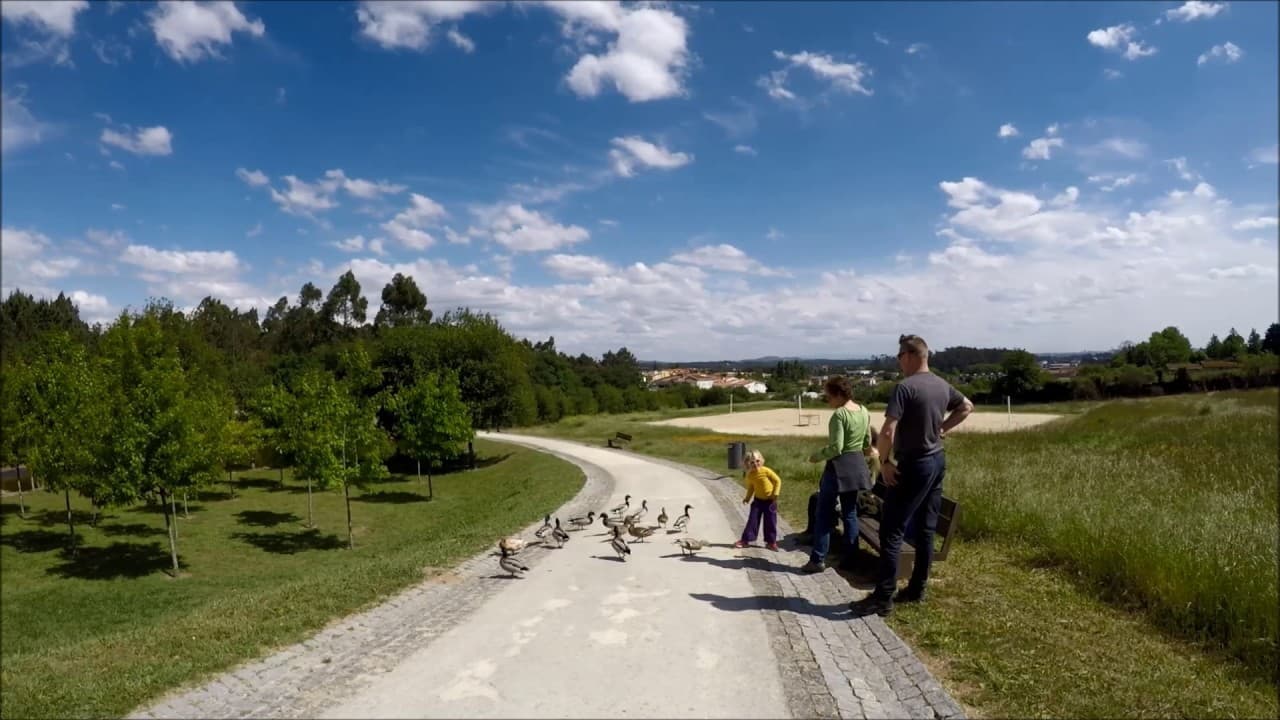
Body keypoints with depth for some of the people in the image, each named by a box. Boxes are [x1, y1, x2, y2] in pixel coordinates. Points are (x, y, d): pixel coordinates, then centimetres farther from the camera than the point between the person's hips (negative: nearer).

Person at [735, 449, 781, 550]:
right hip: (758, 500, 3)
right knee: (752, 519, 0)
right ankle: (745, 540, 6)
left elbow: (777, 480, -11)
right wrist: (747, 498, -2)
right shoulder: (749, 475, -6)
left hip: (770, 500, -3)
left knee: (770, 521, 4)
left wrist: (776, 493, -16)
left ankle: (771, 542, 17)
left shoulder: (766, 471, -18)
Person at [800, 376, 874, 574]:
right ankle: (850, 558, 16)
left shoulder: (839, 415, -19)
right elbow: (867, 442, 16)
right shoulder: (864, 412, 7)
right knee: (850, 513, 14)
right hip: (857, 465, 8)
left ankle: (817, 560, 3)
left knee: (824, 514, 1)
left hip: (839, 466, -8)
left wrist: (817, 456, -7)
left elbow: (835, 448, -21)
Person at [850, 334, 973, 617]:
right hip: (937, 461, 9)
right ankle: (917, 589, 21)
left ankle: (883, 597, -4)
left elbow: (888, 431, -25)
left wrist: (884, 461, -12)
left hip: (913, 466, -8)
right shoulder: (942, 386, 7)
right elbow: (967, 407, 26)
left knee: (892, 531, -5)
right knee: (925, 529, 13)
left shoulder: (905, 387, -19)